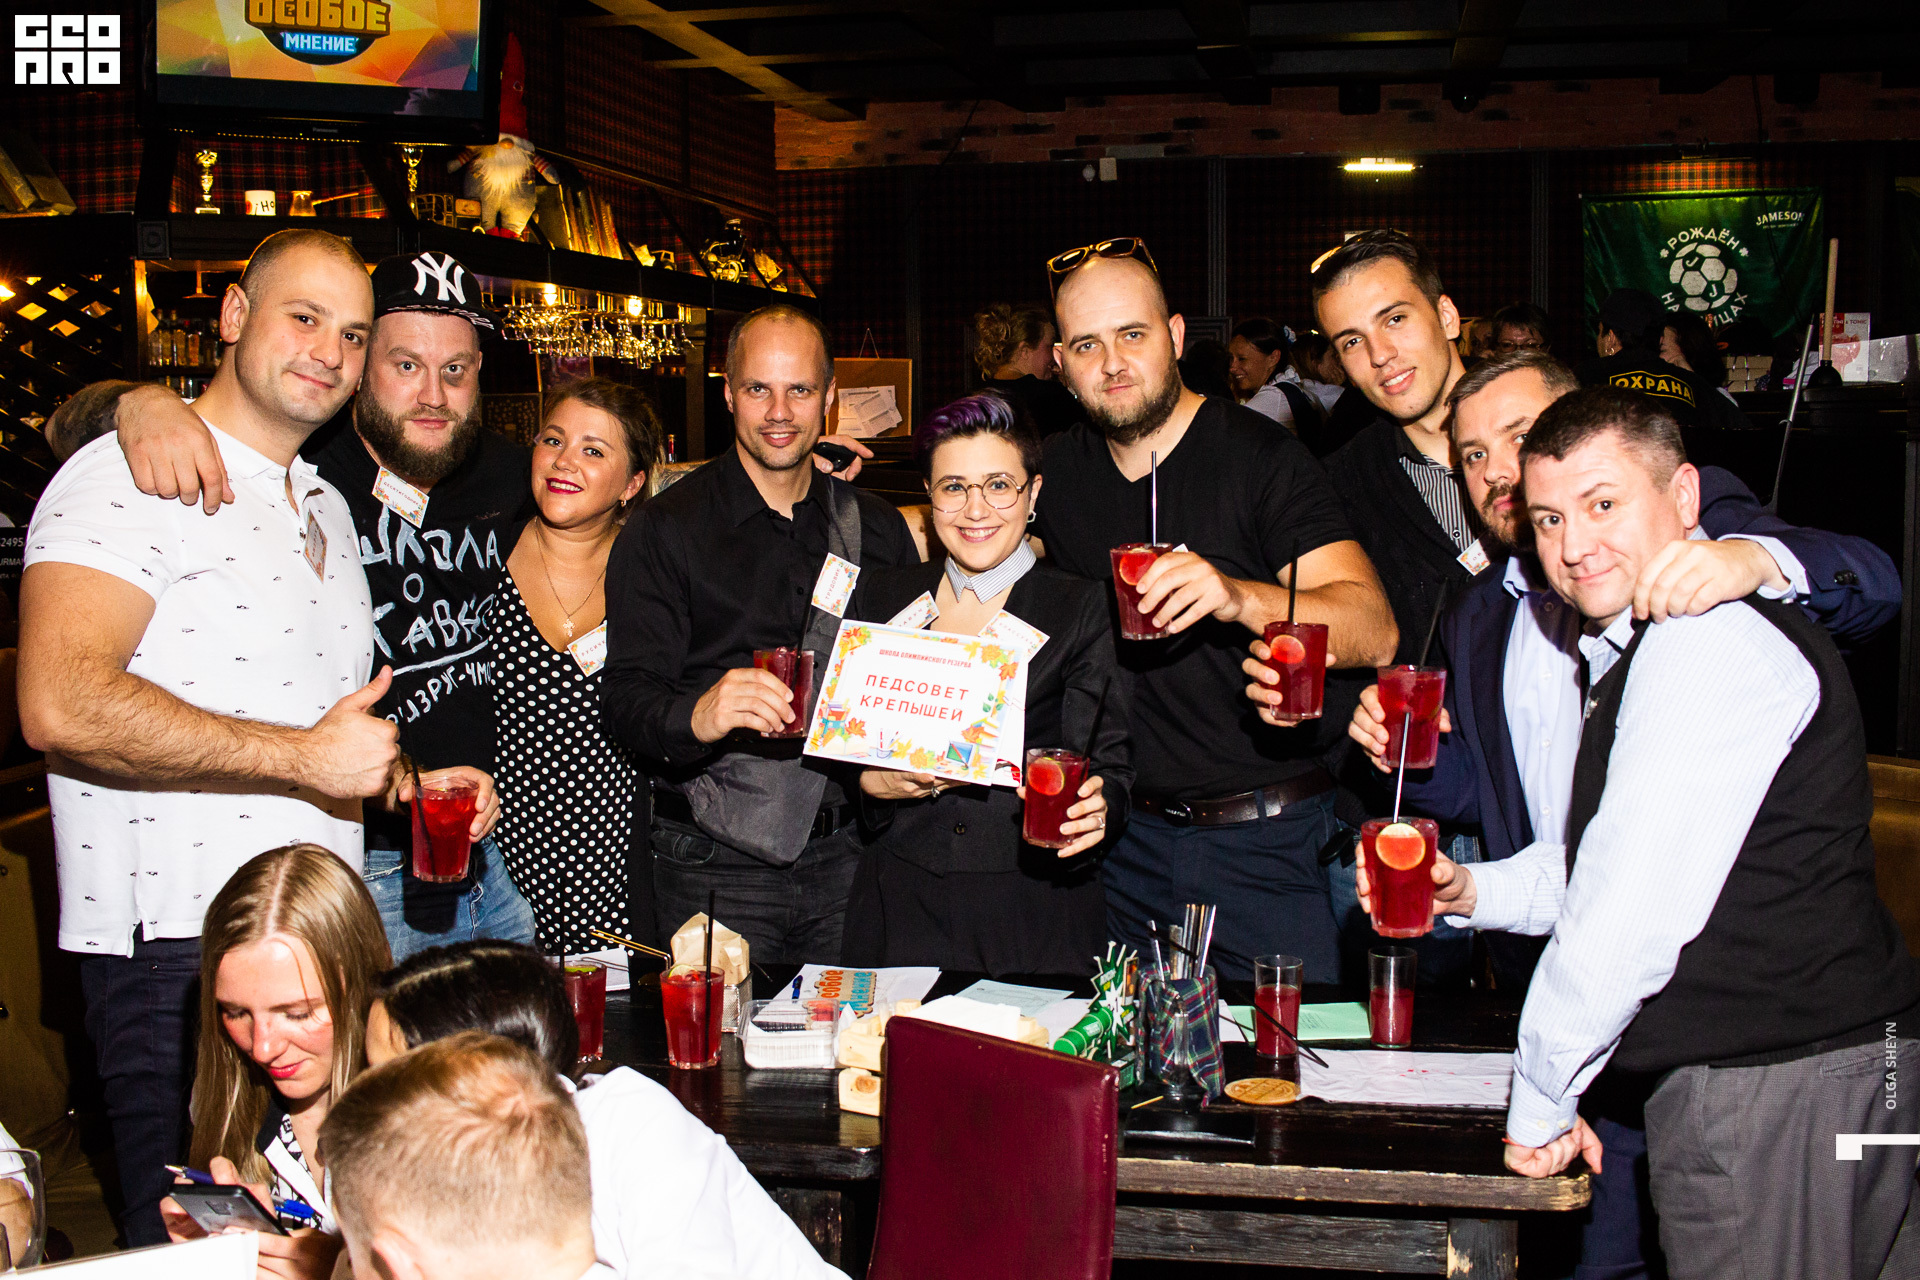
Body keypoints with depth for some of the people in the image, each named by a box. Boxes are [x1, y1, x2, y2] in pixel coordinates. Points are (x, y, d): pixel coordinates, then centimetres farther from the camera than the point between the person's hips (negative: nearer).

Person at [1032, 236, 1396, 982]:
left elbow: (1374, 633, -21)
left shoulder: (1261, 457, -10)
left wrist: (1239, 597, -38)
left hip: (1267, 838, -4)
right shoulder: (1058, 471, 6)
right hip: (1128, 834, 4)